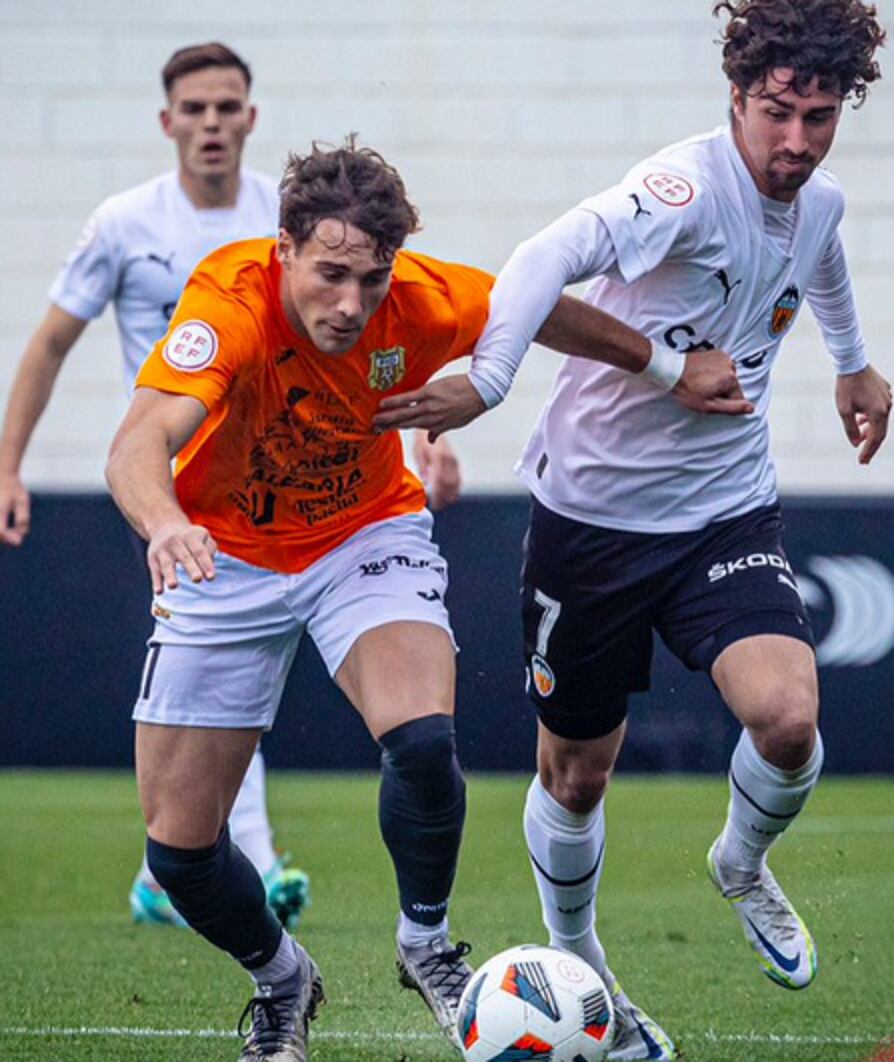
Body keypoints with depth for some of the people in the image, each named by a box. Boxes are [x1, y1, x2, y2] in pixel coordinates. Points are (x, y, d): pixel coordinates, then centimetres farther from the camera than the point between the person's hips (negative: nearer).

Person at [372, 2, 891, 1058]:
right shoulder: (691, 185, -24)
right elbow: (558, 253, -42)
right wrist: (486, 380, -57)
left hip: (727, 510, 4)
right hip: (594, 508, -4)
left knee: (788, 720, -20)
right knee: (576, 769, 9)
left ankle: (743, 864, 13)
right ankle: (577, 966, 36)